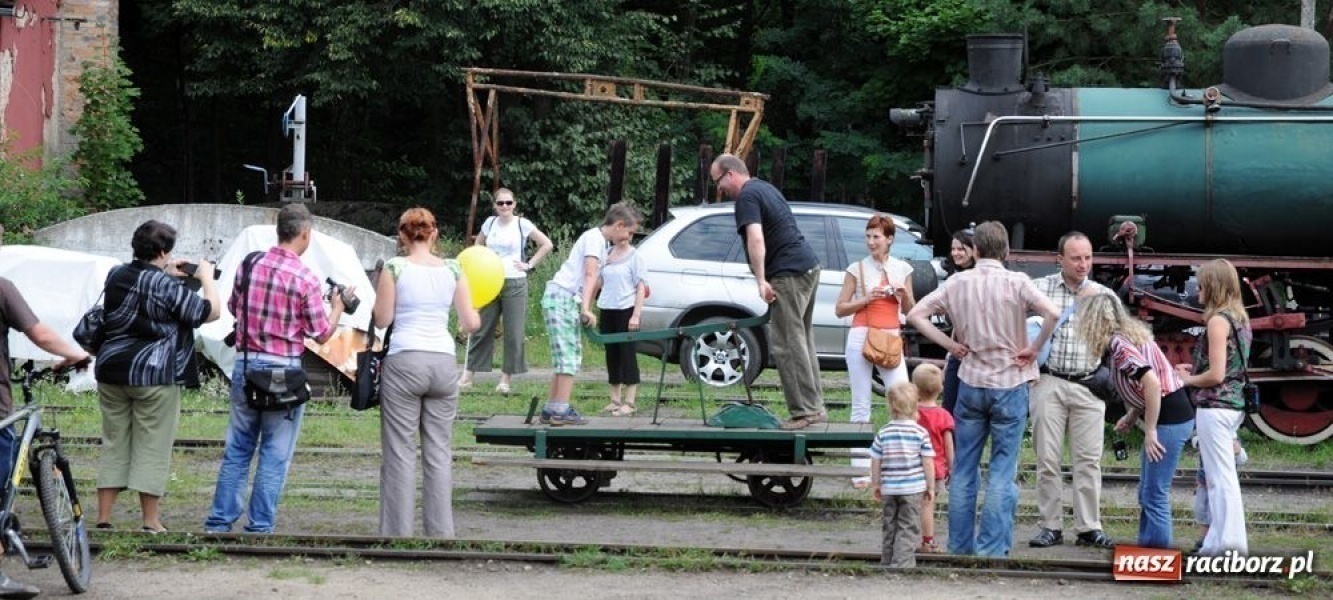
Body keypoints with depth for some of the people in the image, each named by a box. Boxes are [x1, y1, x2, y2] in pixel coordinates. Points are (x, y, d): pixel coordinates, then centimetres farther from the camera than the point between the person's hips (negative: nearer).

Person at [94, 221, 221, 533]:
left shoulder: (115, 276, 7)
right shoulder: (167, 287, -13)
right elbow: (210, 312, -9)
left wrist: (166, 274, 22)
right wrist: (206, 278, 5)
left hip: (112, 370, 6)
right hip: (154, 375, -6)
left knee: (113, 445, 11)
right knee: (152, 448, 0)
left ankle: (103, 517, 8)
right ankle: (151, 522, 1)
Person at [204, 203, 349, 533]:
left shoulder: (249, 265, 2)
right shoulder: (305, 278, -12)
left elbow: (233, 307, 19)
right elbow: (322, 334, -5)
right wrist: (338, 306, 12)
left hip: (246, 364, 5)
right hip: (283, 370, -5)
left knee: (237, 448, 12)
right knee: (275, 454, 3)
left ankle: (220, 521, 12)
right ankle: (259, 526, 3)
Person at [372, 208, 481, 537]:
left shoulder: (394, 268, -4)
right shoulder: (452, 270, 5)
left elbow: (382, 320, -2)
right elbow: (471, 323, 5)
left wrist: (380, 288, 14)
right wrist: (469, 319, 28)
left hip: (404, 361, -3)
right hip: (444, 362, 3)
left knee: (400, 452, 0)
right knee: (439, 452, 7)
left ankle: (398, 532, -1)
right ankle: (440, 531, 7)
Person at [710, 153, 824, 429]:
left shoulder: (747, 197, -11)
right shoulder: (764, 188, 20)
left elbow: (756, 238, -24)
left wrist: (761, 280, -27)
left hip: (789, 272, -10)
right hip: (808, 265, 10)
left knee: (786, 344, -8)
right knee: (801, 341, 15)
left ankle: (804, 411, -9)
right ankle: (815, 407, 18)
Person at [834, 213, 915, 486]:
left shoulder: (902, 269, 10)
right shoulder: (857, 269, 4)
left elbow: (910, 311, 18)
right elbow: (839, 309, 4)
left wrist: (904, 296, -3)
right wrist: (866, 299, -10)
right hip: (861, 338, -2)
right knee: (861, 405, 0)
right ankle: (861, 470, 1)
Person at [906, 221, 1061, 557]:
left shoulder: (958, 283, 0)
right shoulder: (1016, 283, -9)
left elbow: (916, 316, -2)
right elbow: (1052, 313, -23)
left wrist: (951, 345, 2)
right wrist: (1033, 349, -11)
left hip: (971, 383, 3)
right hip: (1010, 385, -3)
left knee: (964, 468, 11)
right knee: (1002, 471, 1)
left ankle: (960, 544, 14)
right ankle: (992, 548, -2)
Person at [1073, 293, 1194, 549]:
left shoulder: (1119, 344, -16)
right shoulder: (1130, 334, 13)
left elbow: (1152, 383, -26)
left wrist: (1150, 430, -21)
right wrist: (1131, 416, 14)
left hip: (1169, 419, -10)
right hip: (1173, 415, 10)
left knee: (1155, 494, -7)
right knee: (1148, 493, 16)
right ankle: (1148, 543, 22)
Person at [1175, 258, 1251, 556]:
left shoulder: (1217, 321, -15)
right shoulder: (1239, 318, 12)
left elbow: (1216, 375, -19)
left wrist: (1188, 379, -3)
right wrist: (1194, 370, 14)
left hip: (1214, 407, -9)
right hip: (1234, 405, 9)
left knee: (1220, 476, -6)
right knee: (1223, 475, 12)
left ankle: (1228, 540, -6)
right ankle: (1220, 538, 14)